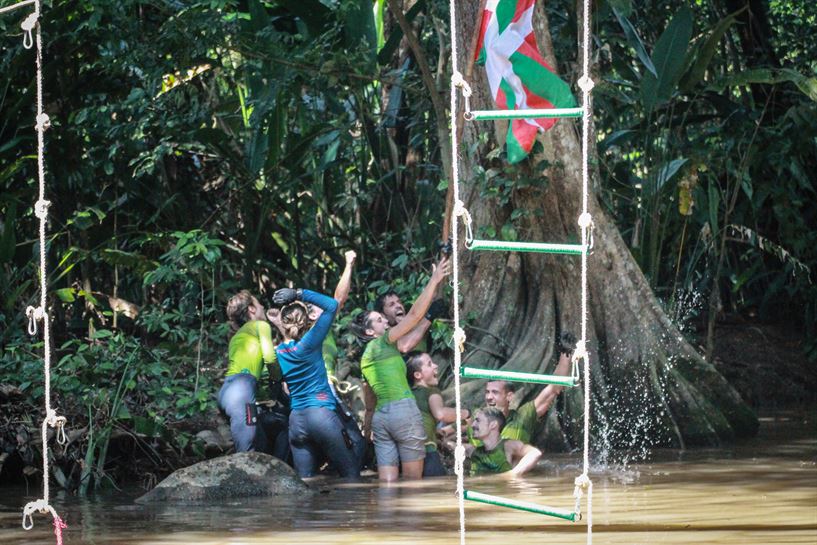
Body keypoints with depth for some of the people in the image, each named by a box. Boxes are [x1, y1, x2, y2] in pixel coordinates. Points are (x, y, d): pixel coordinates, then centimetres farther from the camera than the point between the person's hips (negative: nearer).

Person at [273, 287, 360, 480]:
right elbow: (332, 305, -9)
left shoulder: (277, 352, 6)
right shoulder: (309, 343, -9)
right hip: (323, 414, -5)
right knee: (352, 476, 0)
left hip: (296, 420, 5)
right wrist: (300, 294, -7)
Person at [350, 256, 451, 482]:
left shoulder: (366, 357, 21)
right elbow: (415, 314, -10)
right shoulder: (383, 342, -1)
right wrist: (434, 281, -8)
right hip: (404, 410, -8)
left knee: (387, 483, 0)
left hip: (380, 417, 8)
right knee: (414, 481, -4)